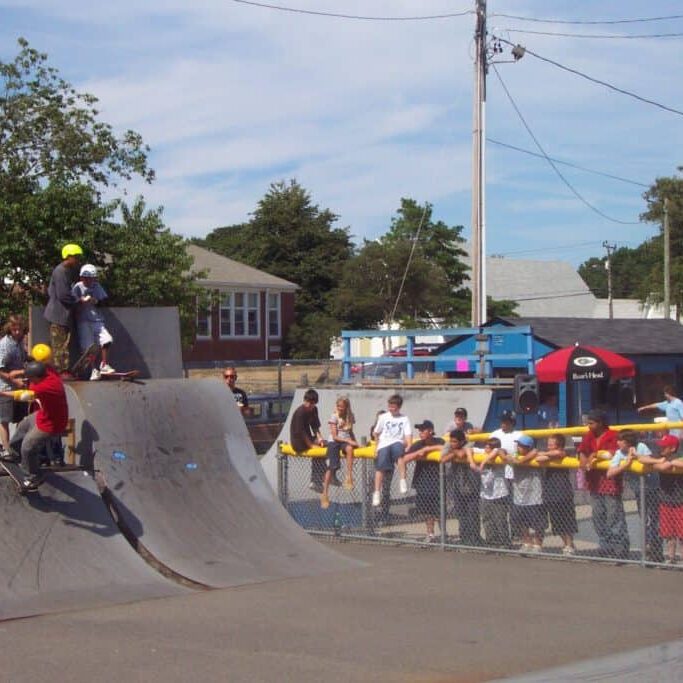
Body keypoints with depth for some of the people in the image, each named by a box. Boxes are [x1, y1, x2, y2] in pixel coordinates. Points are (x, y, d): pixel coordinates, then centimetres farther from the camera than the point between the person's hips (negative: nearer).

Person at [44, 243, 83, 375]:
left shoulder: (69, 271, 13)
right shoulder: (60, 271, -18)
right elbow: (63, 294, -22)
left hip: (66, 314, 10)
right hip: (59, 314, -10)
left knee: (65, 344, 12)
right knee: (59, 345, -5)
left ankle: (64, 370, 16)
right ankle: (59, 371, -1)